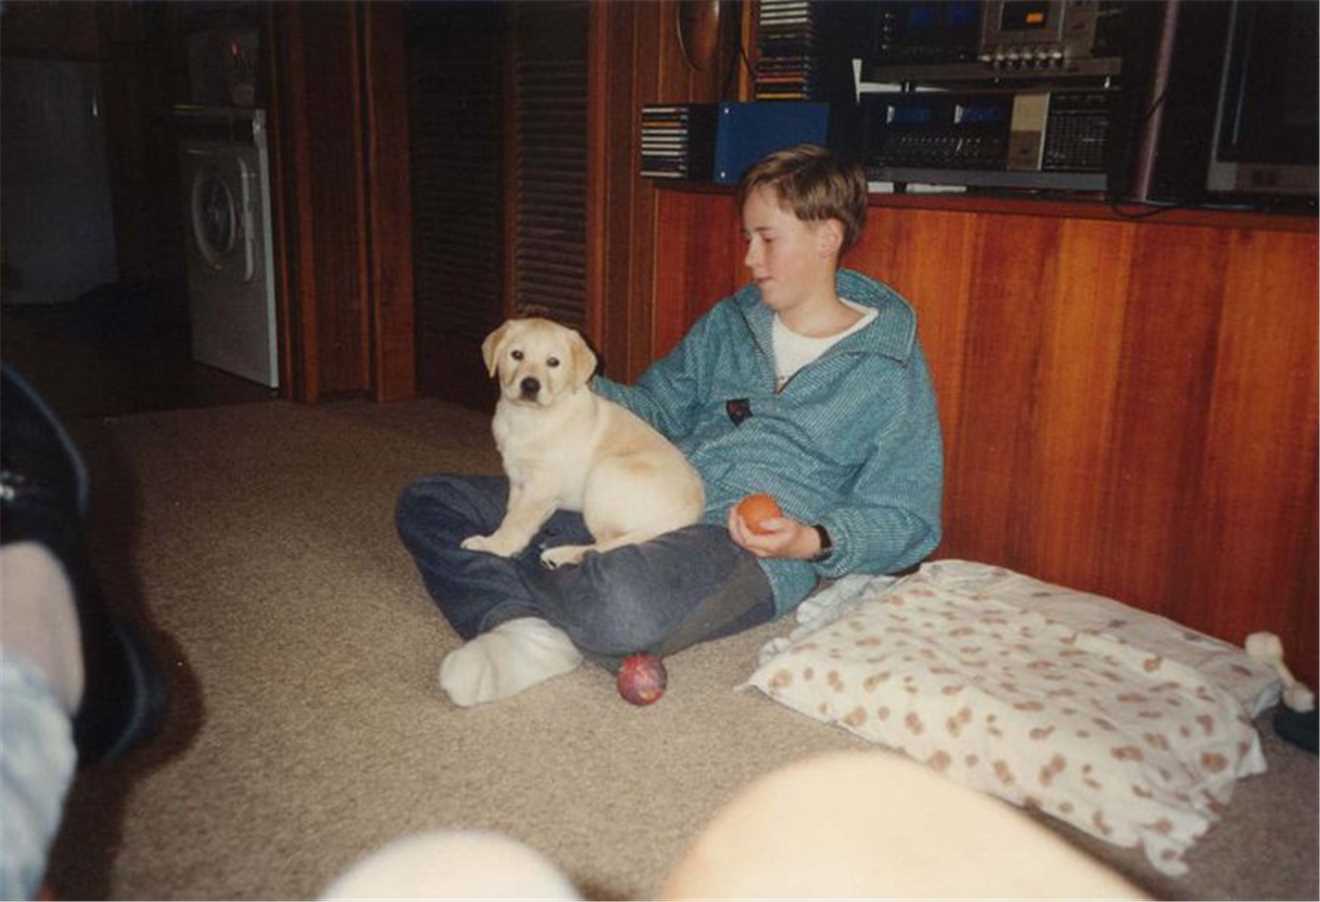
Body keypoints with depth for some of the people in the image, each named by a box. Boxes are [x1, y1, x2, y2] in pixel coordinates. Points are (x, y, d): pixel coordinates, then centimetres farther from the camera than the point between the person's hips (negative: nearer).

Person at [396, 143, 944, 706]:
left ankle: (527, 564, -11)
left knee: (621, 601, -43)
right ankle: (530, 633, -25)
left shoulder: (889, 370, 1)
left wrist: (812, 542, -19)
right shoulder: (730, 322, 18)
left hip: (751, 551, -6)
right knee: (429, 502, -2)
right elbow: (657, 405, 24)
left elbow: (906, 520, 0)